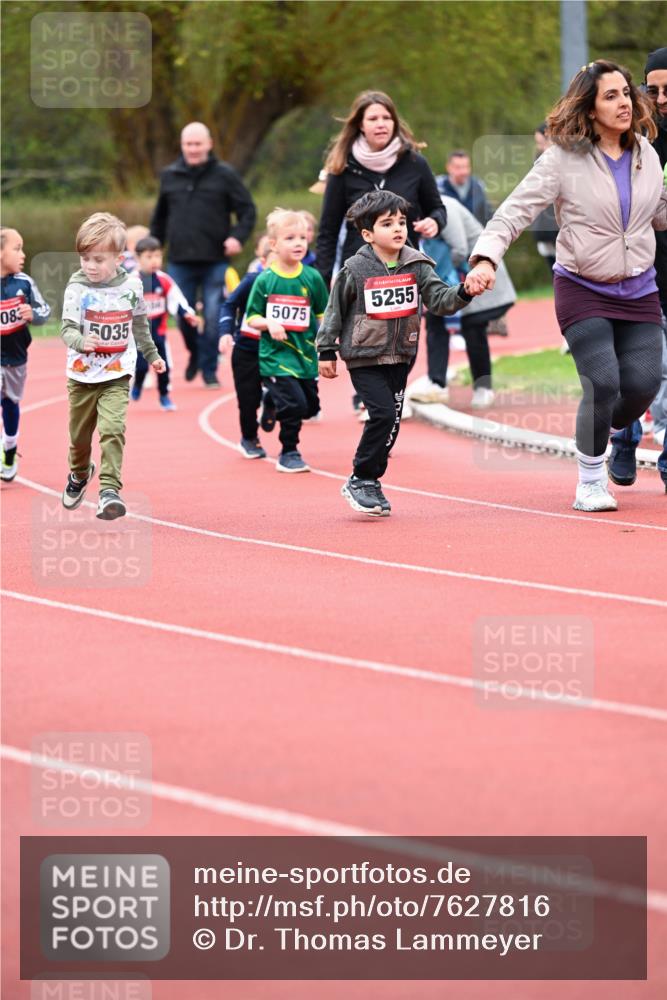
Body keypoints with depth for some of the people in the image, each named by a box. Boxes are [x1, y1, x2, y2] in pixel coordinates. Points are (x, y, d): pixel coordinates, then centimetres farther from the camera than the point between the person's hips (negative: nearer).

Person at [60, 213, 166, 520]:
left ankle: (109, 489, -18)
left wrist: (151, 355, 25)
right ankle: (79, 474, 44)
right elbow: (67, 328, -18)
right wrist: (81, 341, -40)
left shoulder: (131, 286, -4)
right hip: (82, 375, 0)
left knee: (112, 428, -18)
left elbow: (139, 325, 13)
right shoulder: (77, 287, -12)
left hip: (117, 376, 0)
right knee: (79, 433, 15)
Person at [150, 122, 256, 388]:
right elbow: (160, 216, 18)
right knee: (183, 316, 6)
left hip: (215, 261, -3)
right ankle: (195, 353, 33)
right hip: (180, 262, 3)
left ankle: (209, 369, 8)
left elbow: (247, 210, 2)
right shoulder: (169, 176, 8)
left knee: (213, 318, -4)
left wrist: (238, 236, -14)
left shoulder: (224, 174, -1)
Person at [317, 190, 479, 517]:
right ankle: (360, 480, -4)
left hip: (400, 357, 5)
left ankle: (371, 483, 19)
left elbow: (439, 299, -5)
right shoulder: (355, 270, -8)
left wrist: (463, 293, -24)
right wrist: (326, 352, 1)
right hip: (364, 358, -5)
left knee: (392, 421, 6)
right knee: (383, 413, -16)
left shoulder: (416, 266, 2)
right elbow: (335, 311, 0)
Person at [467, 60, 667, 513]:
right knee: (603, 383, -18)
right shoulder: (564, 160, -12)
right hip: (583, 290, -4)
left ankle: (602, 435, 29)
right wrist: (486, 258, -29)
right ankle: (590, 482, 5)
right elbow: (515, 211, -15)